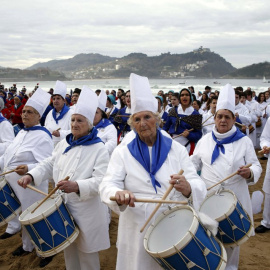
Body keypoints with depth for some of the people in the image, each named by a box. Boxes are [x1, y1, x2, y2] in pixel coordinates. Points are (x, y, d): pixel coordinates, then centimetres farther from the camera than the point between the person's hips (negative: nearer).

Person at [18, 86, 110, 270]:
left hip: (86, 212, -6)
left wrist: (77, 186, -39)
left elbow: (102, 181, -24)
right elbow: (49, 165, 11)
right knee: (69, 250, 22)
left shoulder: (99, 149, -16)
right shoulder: (64, 144, 6)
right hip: (63, 207, 6)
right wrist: (31, 175, -6)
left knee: (86, 253, 10)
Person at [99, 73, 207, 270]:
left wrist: (188, 188, -30)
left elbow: (198, 185, -6)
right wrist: (119, 194, -35)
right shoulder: (122, 152, 0)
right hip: (137, 231, 0)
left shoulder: (177, 150, 0)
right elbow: (108, 185, -11)